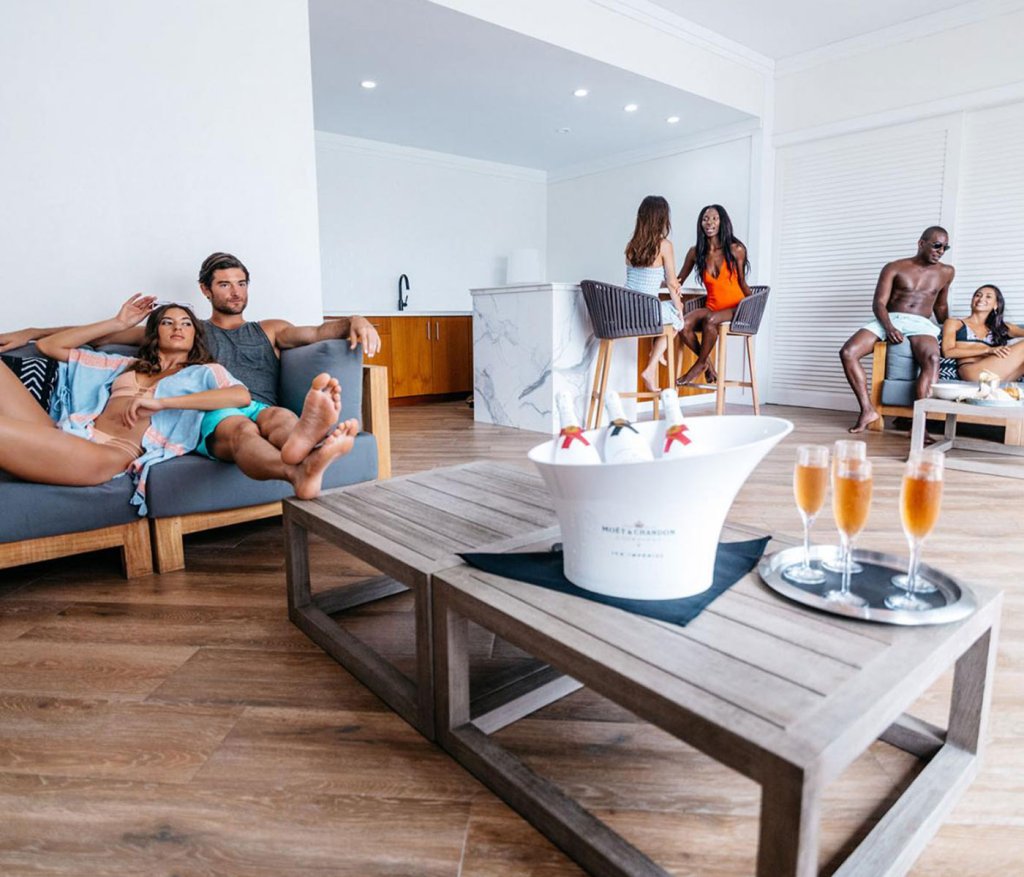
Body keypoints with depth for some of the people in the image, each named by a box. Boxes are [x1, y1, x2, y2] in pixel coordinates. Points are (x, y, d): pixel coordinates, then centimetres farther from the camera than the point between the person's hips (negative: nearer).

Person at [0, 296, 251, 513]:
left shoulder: (205, 372, 17)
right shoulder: (127, 365, 33)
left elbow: (241, 395, -9)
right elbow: (49, 346, 37)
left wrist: (161, 402, -15)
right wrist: (118, 323, 31)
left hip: (116, 451, -6)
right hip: (67, 435, 6)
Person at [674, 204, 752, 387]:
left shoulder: (736, 249, 0)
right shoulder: (695, 252, 5)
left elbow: (742, 282, 7)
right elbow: (678, 281, 10)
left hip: (736, 307, -3)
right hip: (712, 307, 3)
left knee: (710, 320, -36)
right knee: (684, 325, -28)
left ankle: (700, 364, -11)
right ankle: (707, 363, -5)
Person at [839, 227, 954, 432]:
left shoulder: (946, 272, 19)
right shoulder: (894, 268, 8)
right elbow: (878, 303, -2)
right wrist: (888, 327, -20)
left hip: (920, 324, 1)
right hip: (889, 321, 0)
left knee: (932, 359, -36)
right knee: (847, 352, -27)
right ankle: (868, 410, -22)